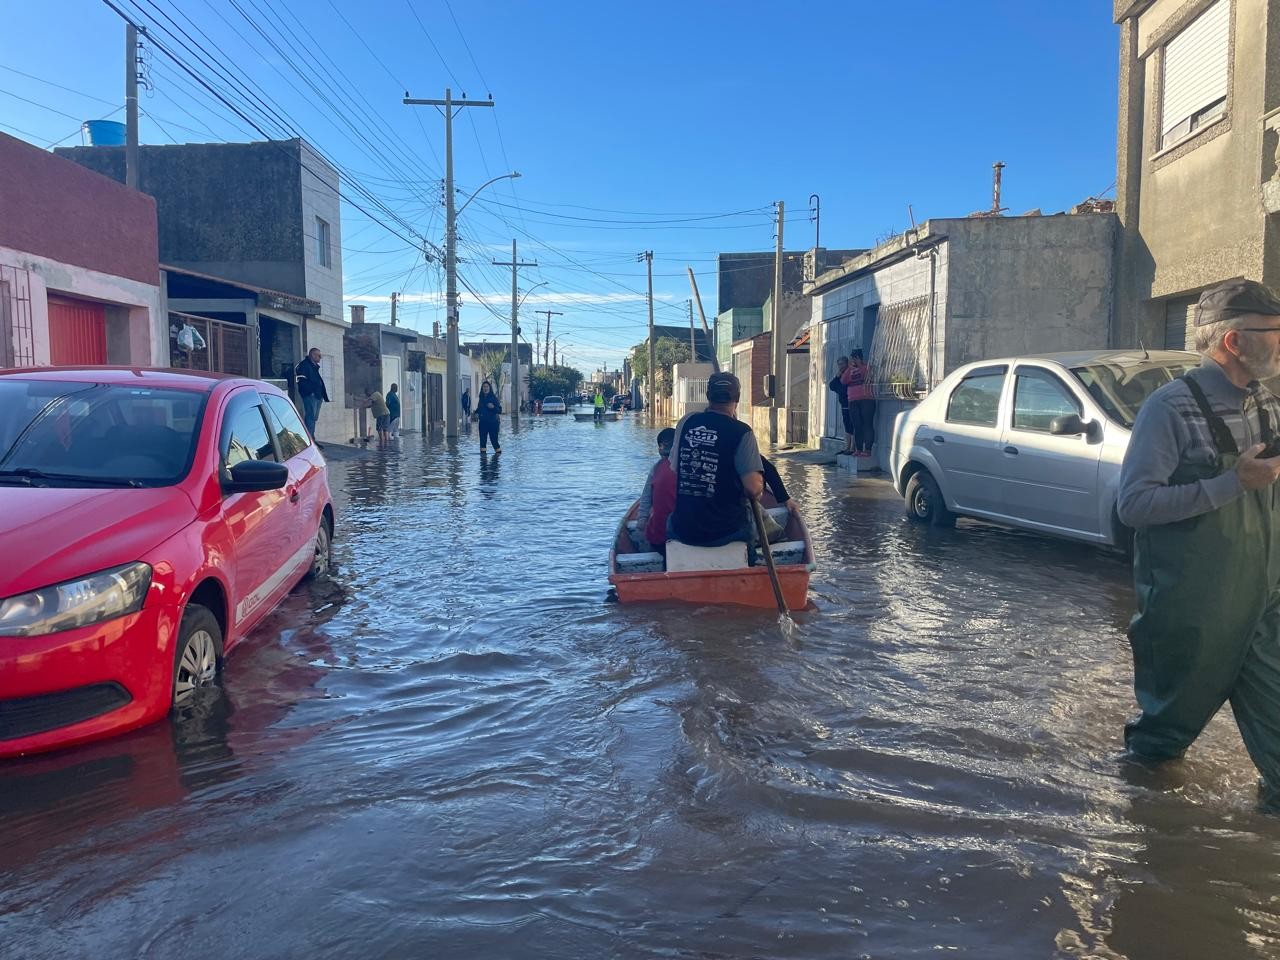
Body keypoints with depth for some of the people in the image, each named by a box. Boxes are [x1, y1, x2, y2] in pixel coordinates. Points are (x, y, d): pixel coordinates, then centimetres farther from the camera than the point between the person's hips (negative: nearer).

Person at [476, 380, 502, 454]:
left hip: (492, 422, -5)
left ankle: (499, 453, 6)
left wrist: (493, 407, -25)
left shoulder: (493, 397, -6)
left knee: (494, 440, -5)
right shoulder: (481, 398, 10)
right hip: (483, 423, 5)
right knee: (482, 440, 5)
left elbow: (500, 410, -8)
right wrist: (476, 412, 3)